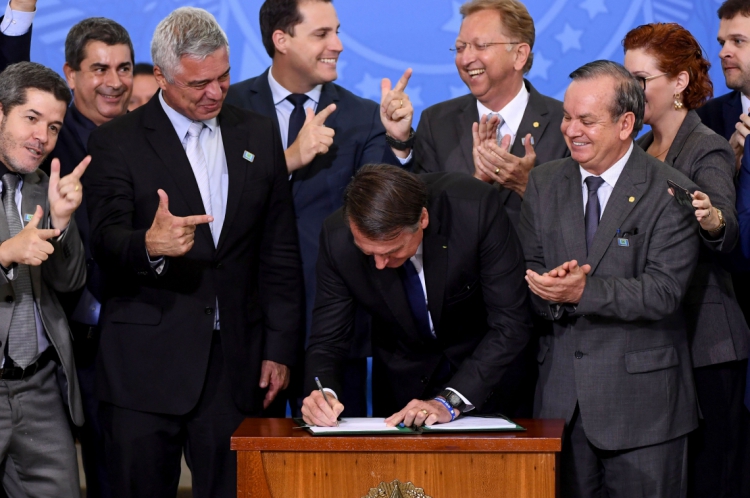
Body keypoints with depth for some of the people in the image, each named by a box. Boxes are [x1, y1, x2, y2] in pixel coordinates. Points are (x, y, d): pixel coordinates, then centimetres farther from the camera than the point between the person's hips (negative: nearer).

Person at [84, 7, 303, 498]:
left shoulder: (259, 135, 12)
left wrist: (280, 348, 8)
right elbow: (106, 240, -12)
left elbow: (280, 251, 13)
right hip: (145, 366, -2)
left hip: (236, 365, 3)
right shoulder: (117, 141, 1)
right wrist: (149, 246, -35)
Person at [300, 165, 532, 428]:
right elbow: (327, 340, -10)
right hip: (403, 381, 1)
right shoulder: (338, 237, -21)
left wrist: (450, 401, -31)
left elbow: (511, 323, -23)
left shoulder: (478, 208, -27)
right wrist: (322, 394, -32)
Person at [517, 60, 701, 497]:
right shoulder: (545, 183, 9)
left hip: (641, 397, -4)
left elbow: (663, 292, -16)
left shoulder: (669, 193, -8)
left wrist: (583, 291, -28)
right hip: (561, 392, 4)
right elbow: (527, 270, 7)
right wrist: (551, 289, -17)